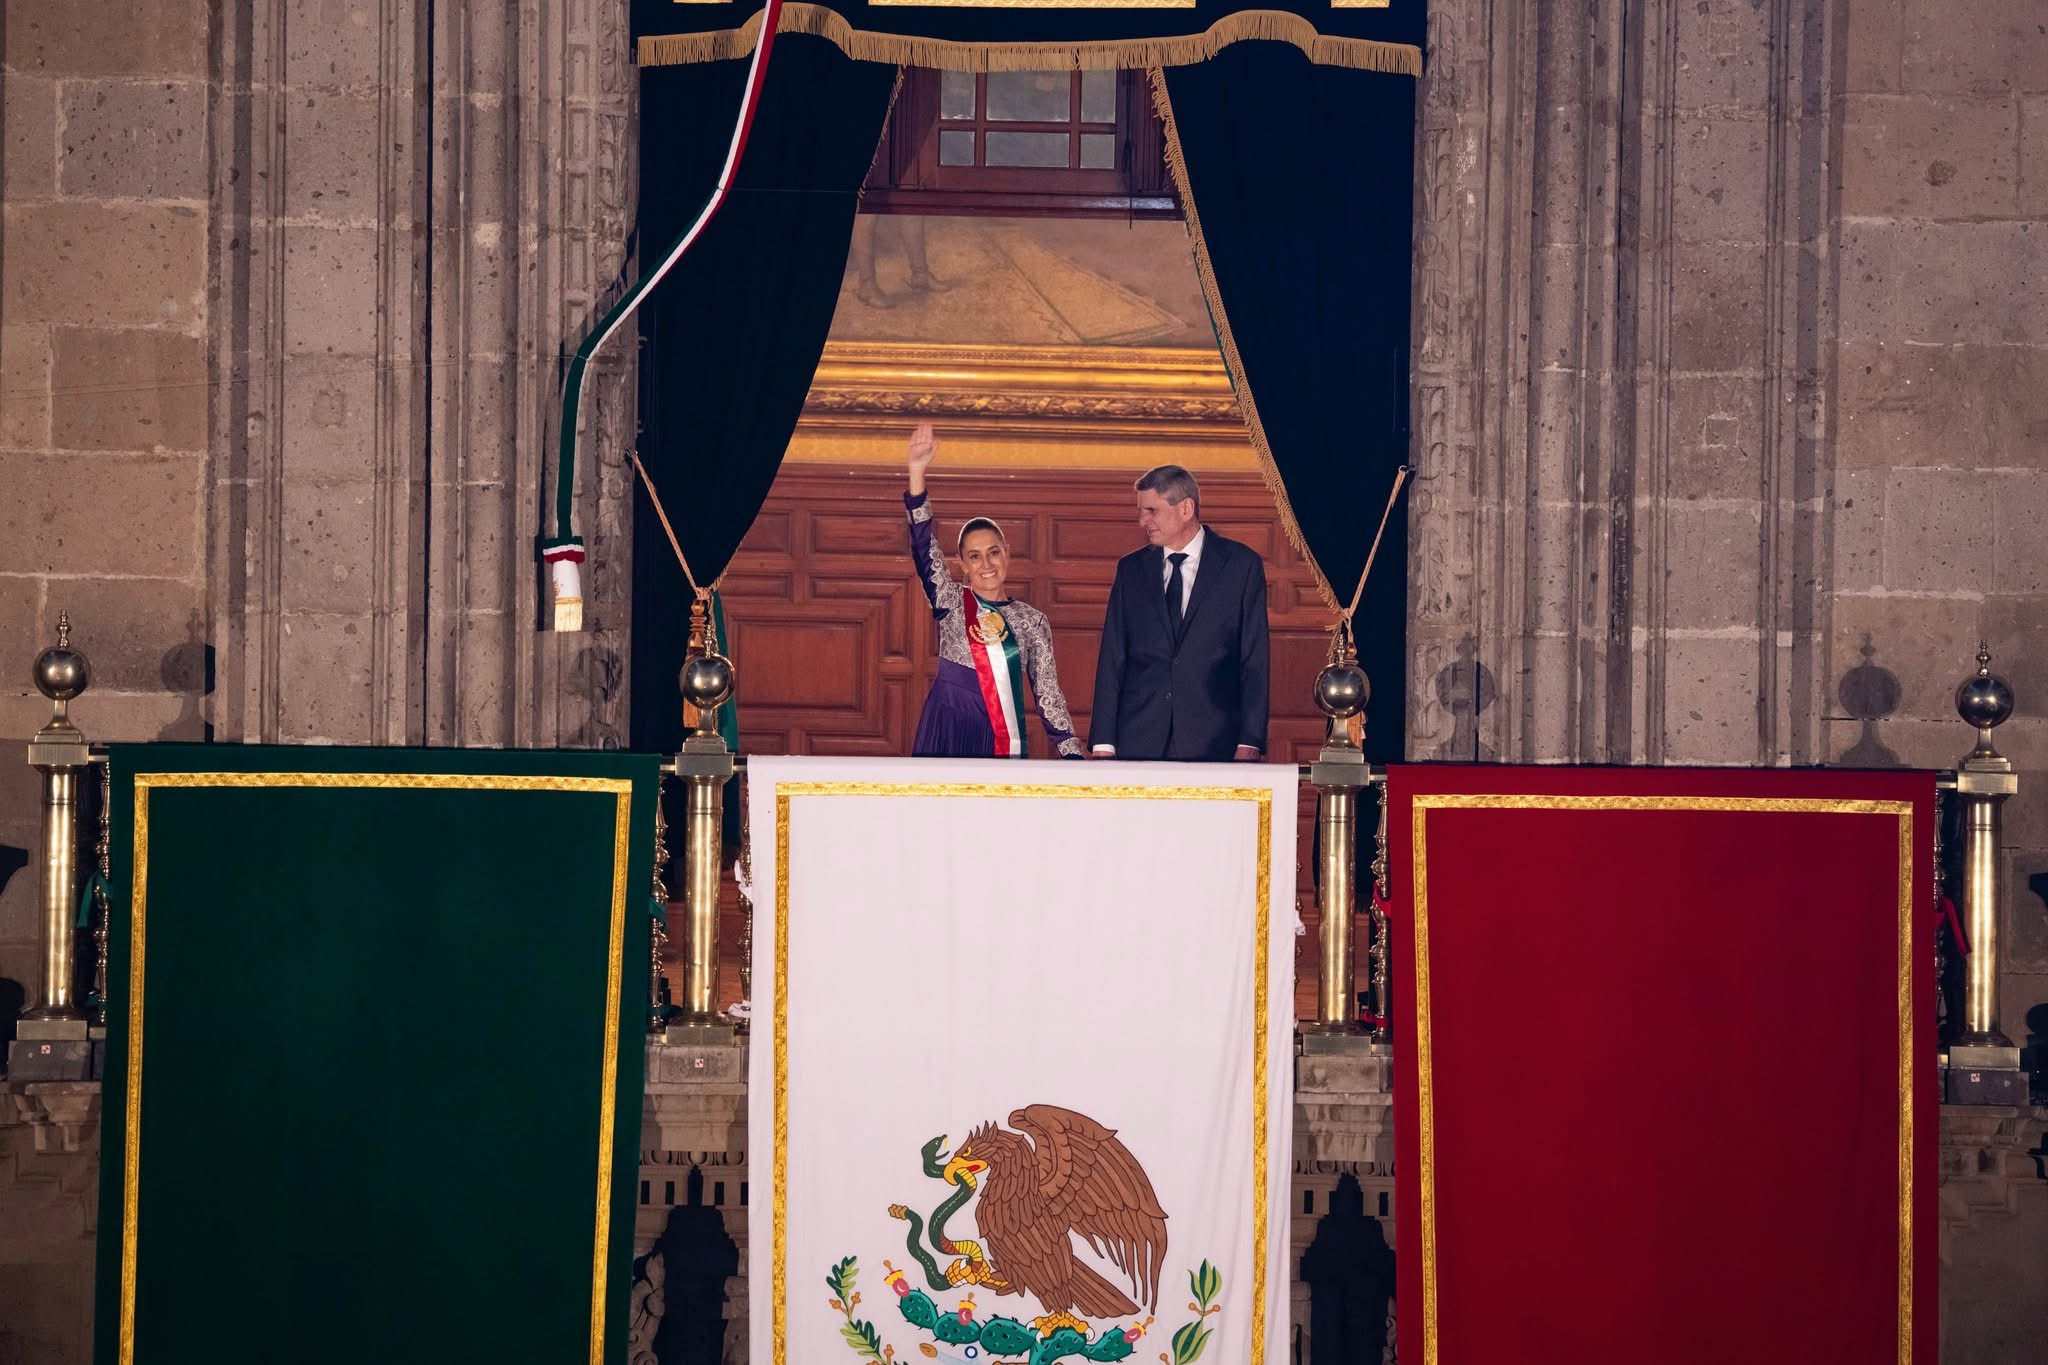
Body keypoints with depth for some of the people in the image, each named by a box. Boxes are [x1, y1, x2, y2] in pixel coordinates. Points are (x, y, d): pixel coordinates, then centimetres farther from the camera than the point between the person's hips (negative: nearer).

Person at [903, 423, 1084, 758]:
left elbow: (1048, 693, 5)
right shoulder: (950, 602, 3)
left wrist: (1072, 754, -5)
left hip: (1003, 742, 1)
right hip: (946, 737, -1)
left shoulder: (1032, 621, 6)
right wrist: (917, 472, -21)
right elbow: (924, 550, -9)